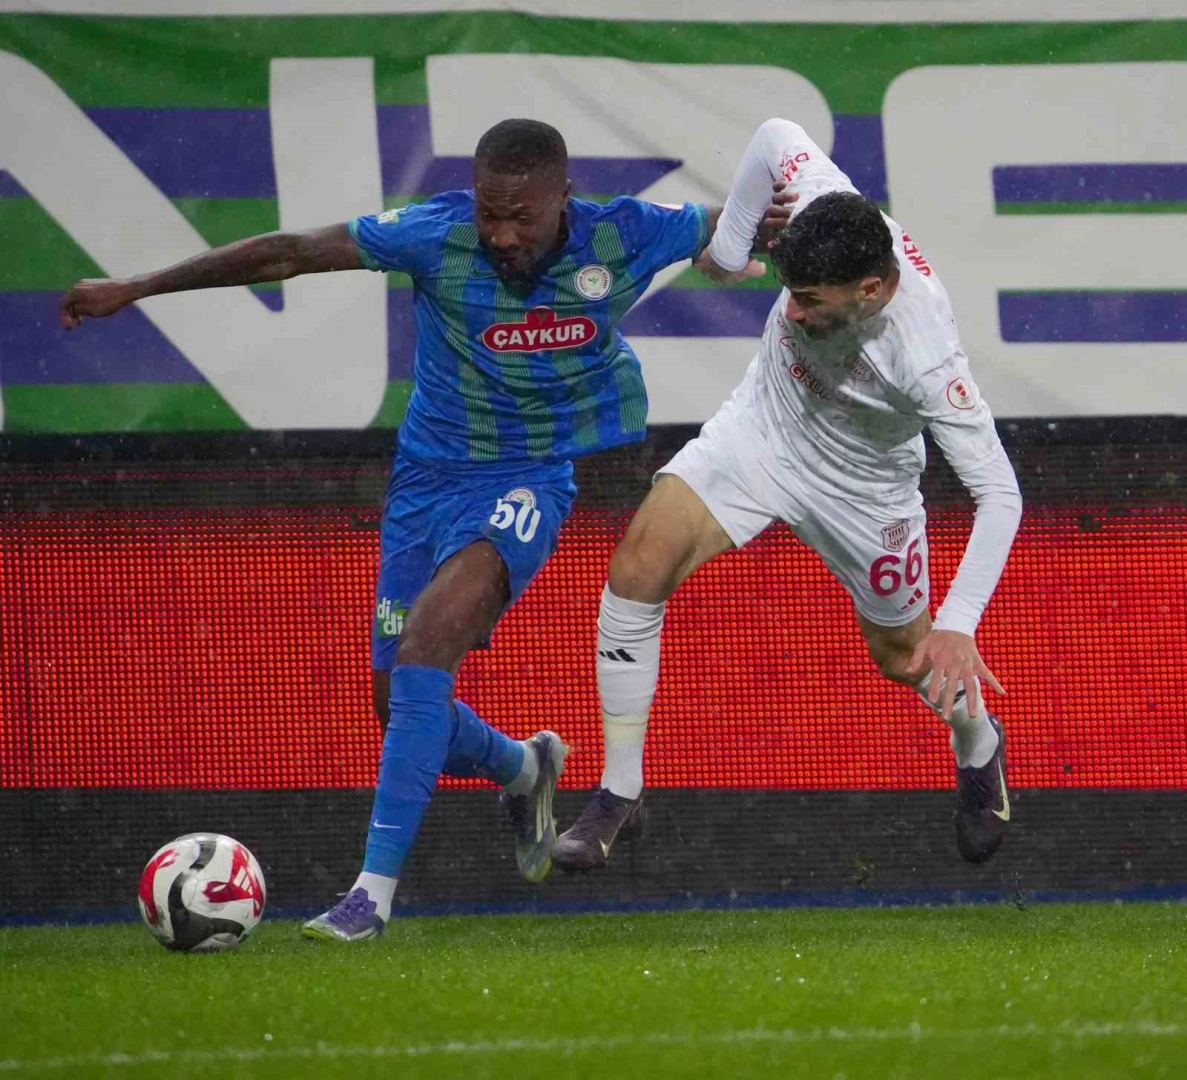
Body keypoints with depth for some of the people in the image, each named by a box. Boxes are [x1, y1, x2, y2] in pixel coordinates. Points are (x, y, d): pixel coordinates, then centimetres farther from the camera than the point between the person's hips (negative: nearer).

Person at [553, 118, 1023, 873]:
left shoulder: (927, 361, -40)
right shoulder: (828, 213, -31)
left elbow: (1000, 494, -35)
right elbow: (777, 136, -10)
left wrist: (959, 626, -44)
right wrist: (728, 249, 0)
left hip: (862, 487, -3)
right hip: (763, 423, 4)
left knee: (906, 655, 16)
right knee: (639, 567, -15)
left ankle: (980, 748, 54)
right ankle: (620, 795, -2)